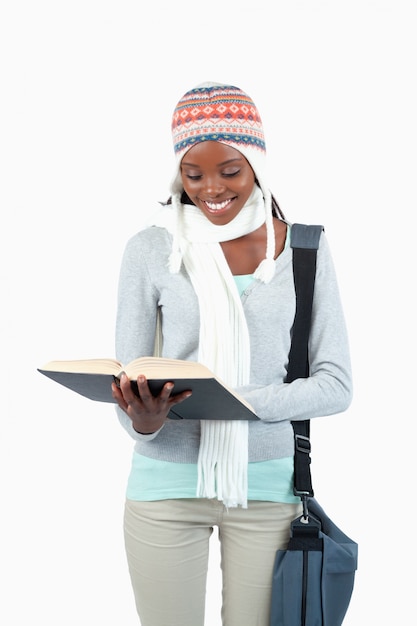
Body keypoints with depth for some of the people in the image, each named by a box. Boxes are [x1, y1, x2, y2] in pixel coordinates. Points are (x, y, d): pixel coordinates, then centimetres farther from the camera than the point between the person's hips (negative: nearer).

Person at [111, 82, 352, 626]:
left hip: (266, 484, 1)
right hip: (167, 484, 0)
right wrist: (144, 422, -24)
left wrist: (240, 401, -18)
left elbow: (336, 385, -3)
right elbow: (127, 390, 0)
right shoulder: (150, 249, -2)